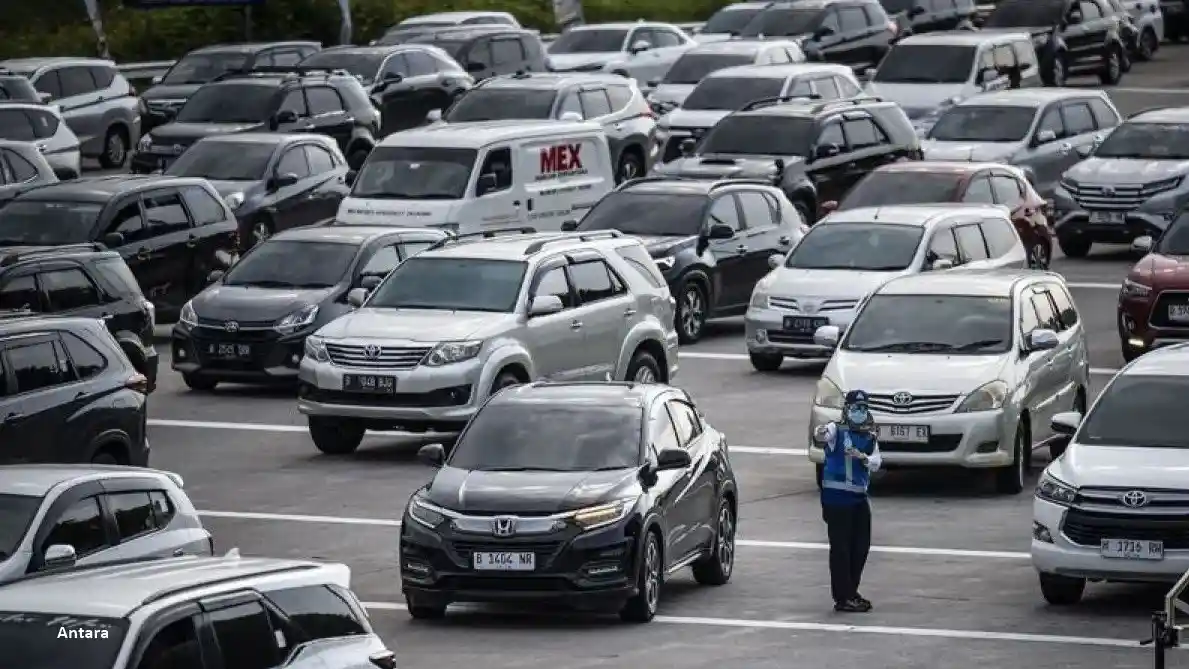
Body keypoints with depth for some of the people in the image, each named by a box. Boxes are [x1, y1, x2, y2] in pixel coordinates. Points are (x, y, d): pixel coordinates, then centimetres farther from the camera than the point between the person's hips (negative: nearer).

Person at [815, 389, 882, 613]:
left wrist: (863, 457, -19)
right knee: (841, 547, -5)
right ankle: (843, 598, -3)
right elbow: (824, 435, -28)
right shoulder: (837, 430, -5)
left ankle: (851, 592, 27)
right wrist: (821, 434, -52)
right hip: (837, 496, -7)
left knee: (861, 546, 13)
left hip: (859, 496, 7)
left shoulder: (870, 437, 13)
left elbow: (876, 464, 1)